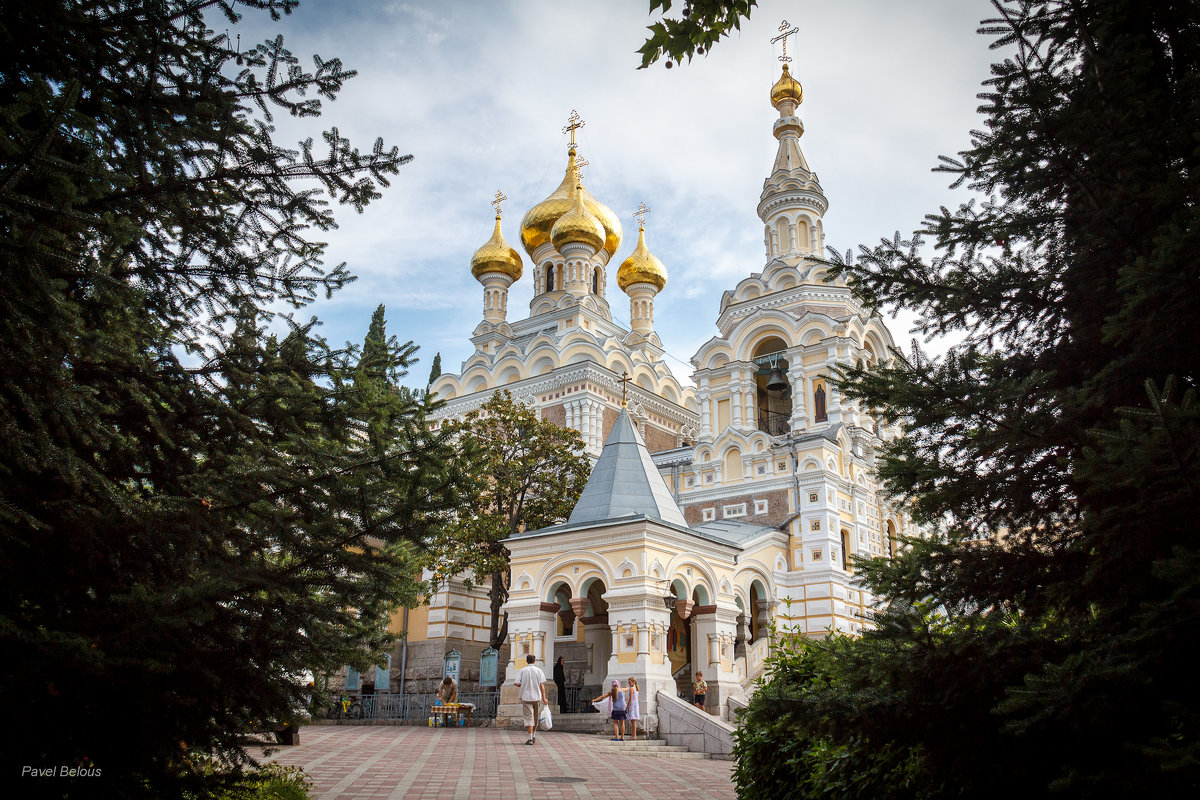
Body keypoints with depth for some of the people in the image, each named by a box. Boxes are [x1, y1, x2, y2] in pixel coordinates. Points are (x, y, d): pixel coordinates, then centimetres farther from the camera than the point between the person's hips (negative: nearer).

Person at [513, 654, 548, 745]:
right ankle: (534, 737, 23)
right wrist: (544, 697, -1)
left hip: (526, 697, -1)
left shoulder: (522, 670, 0)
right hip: (537, 697, 1)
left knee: (529, 718, -2)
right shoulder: (538, 670, 1)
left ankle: (530, 738, -10)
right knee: (536, 717, 15)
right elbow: (542, 685, -4)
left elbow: (516, 683, -7)